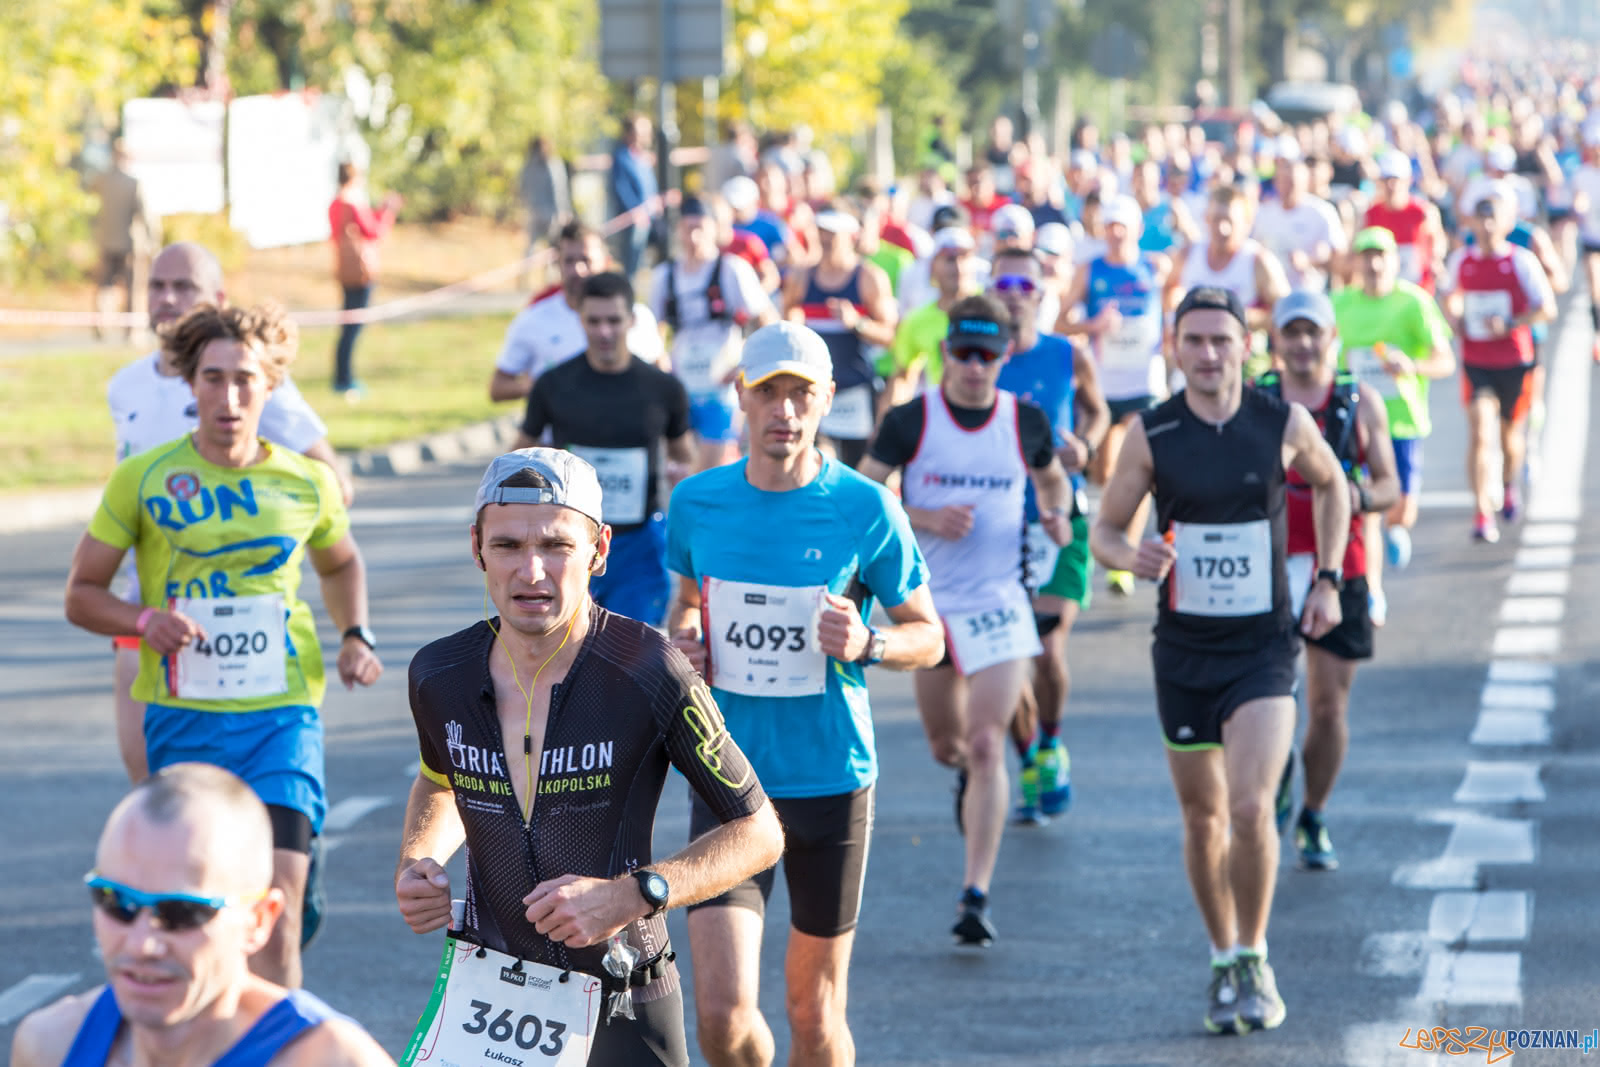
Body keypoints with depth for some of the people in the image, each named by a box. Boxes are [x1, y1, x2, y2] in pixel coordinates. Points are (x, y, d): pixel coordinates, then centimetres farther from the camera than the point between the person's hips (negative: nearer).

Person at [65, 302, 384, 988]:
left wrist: (355, 635, 8)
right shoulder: (142, 479, 0)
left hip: (283, 714, 0)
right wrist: (144, 618, -15)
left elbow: (340, 565, 27)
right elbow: (81, 595, 5)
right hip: (183, 717, 0)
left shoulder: (306, 483, 5)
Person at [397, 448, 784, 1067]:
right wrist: (416, 865, 0)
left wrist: (636, 894, -23)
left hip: (622, 1015, -3)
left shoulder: (649, 675, -17)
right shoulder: (438, 675, -4)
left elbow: (759, 832, -9)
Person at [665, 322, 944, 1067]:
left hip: (831, 781, -1)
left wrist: (865, 643, -18)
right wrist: (682, 641, -1)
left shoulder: (865, 509, -6)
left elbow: (928, 636, 2)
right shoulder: (697, 502, 2)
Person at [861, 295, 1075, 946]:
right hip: (927, 601, 1)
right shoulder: (910, 421, -6)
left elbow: (1054, 479, 19)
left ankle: (976, 897, -11)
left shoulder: (1026, 422, -1)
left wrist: (1057, 514, -3)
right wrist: (924, 518, -19)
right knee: (946, 744, 15)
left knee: (986, 746, -12)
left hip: (998, 601, -1)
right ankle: (966, 773, 55)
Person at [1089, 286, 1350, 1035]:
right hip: (1184, 650, 1)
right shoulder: (1151, 434, -5)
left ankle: (1254, 959, 1)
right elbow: (1103, 530, 2)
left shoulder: (1285, 424, -4)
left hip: (1265, 645, -1)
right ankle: (1223, 960, 28)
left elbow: (1331, 485, 16)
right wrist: (1132, 557, -21)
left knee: (1251, 807, -17)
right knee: (1203, 817, 10)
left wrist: (1327, 580, 8)